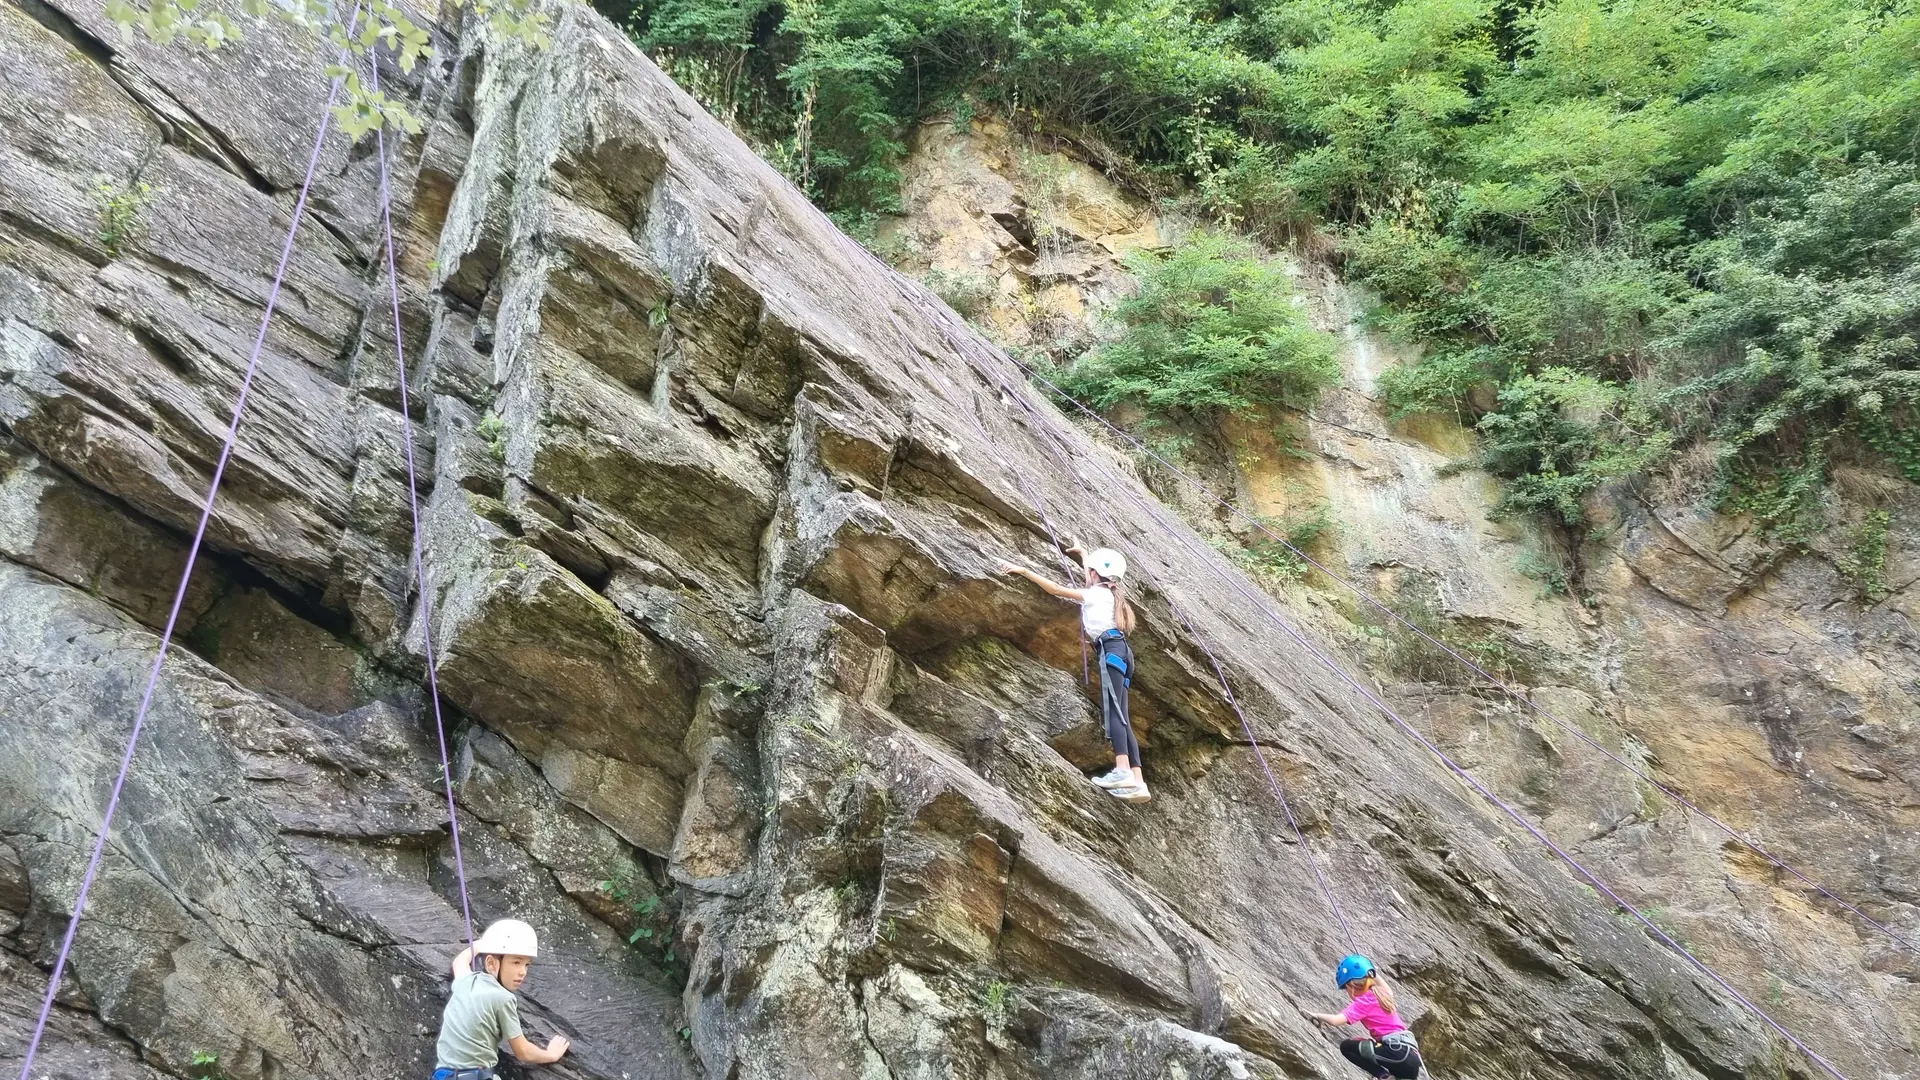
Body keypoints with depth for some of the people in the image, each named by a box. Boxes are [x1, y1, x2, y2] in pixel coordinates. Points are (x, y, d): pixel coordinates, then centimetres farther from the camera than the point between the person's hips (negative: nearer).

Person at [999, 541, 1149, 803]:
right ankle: (1137, 782, -11)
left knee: (1112, 708, -22)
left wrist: (1023, 571, 2)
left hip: (1112, 649, -9)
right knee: (1120, 716, -1)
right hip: (1120, 651, 9)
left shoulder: (1097, 593, 4)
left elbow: (1056, 589, 0)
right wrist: (1081, 552, 65)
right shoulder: (1107, 591, 27)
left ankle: (1123, 771, -38)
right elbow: (1090, 565, 48)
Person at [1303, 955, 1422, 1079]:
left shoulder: (1364, 1000, -7)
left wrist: (1317, 1015, -1)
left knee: (1346, 1046, -1)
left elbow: (1336, 1020, -16)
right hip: (1411, 1054, 8)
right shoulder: (1379, 993, 17)